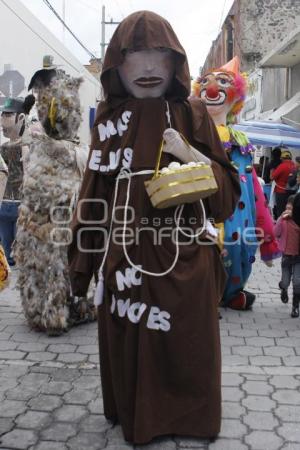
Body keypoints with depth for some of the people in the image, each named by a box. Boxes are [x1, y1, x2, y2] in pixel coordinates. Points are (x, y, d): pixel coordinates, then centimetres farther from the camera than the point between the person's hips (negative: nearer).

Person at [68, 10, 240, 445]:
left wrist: (193, 155, -19)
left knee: (184, 350, 8)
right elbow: (95, 194, 8)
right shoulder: (108, 118, 5)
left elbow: (226, 195, -2)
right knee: (128, 346, 11)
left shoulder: (192, 115, 0)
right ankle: (134, 416, 36)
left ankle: (189, 418, 33)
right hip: (124, 259, 2)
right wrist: (87, 257, 7)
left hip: (184, 262, -1)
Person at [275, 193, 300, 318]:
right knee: (285, 282, 10)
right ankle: (283, 290, 46)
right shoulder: (283, 220, -8)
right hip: (286, 256, 1)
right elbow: (276, 233, -18)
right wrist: (281, 218, -24)